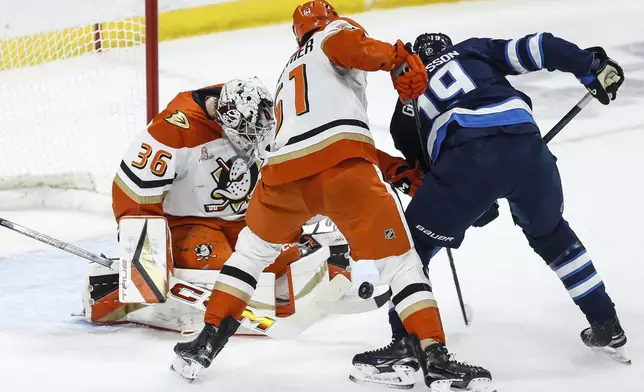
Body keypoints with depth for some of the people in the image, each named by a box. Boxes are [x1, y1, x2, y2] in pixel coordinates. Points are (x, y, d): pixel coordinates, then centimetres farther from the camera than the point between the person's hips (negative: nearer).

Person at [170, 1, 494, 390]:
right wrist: (398, 58, -16)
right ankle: (434, 358, -9)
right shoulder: (335, 31, 21)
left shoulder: (290, 74, 39)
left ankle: (206, 342, 25)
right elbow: (348, 44, -7)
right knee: (399, 259, 2)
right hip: (341, 166, -6)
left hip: (283, 171, 6)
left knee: (252, 249, 30)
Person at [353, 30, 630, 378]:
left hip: (466, 157, -3)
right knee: (550, 233, 30)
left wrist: (473, 204, 40)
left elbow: (416, 160, 30)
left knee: (411, 245, 16)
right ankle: (607, 327, 32)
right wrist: (593, 67, 24)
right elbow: (536, 48, 18)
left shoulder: (410, 97, 30)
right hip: (527, 145, 3)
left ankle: (406, 342, 5)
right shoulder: (473, 50, 30)